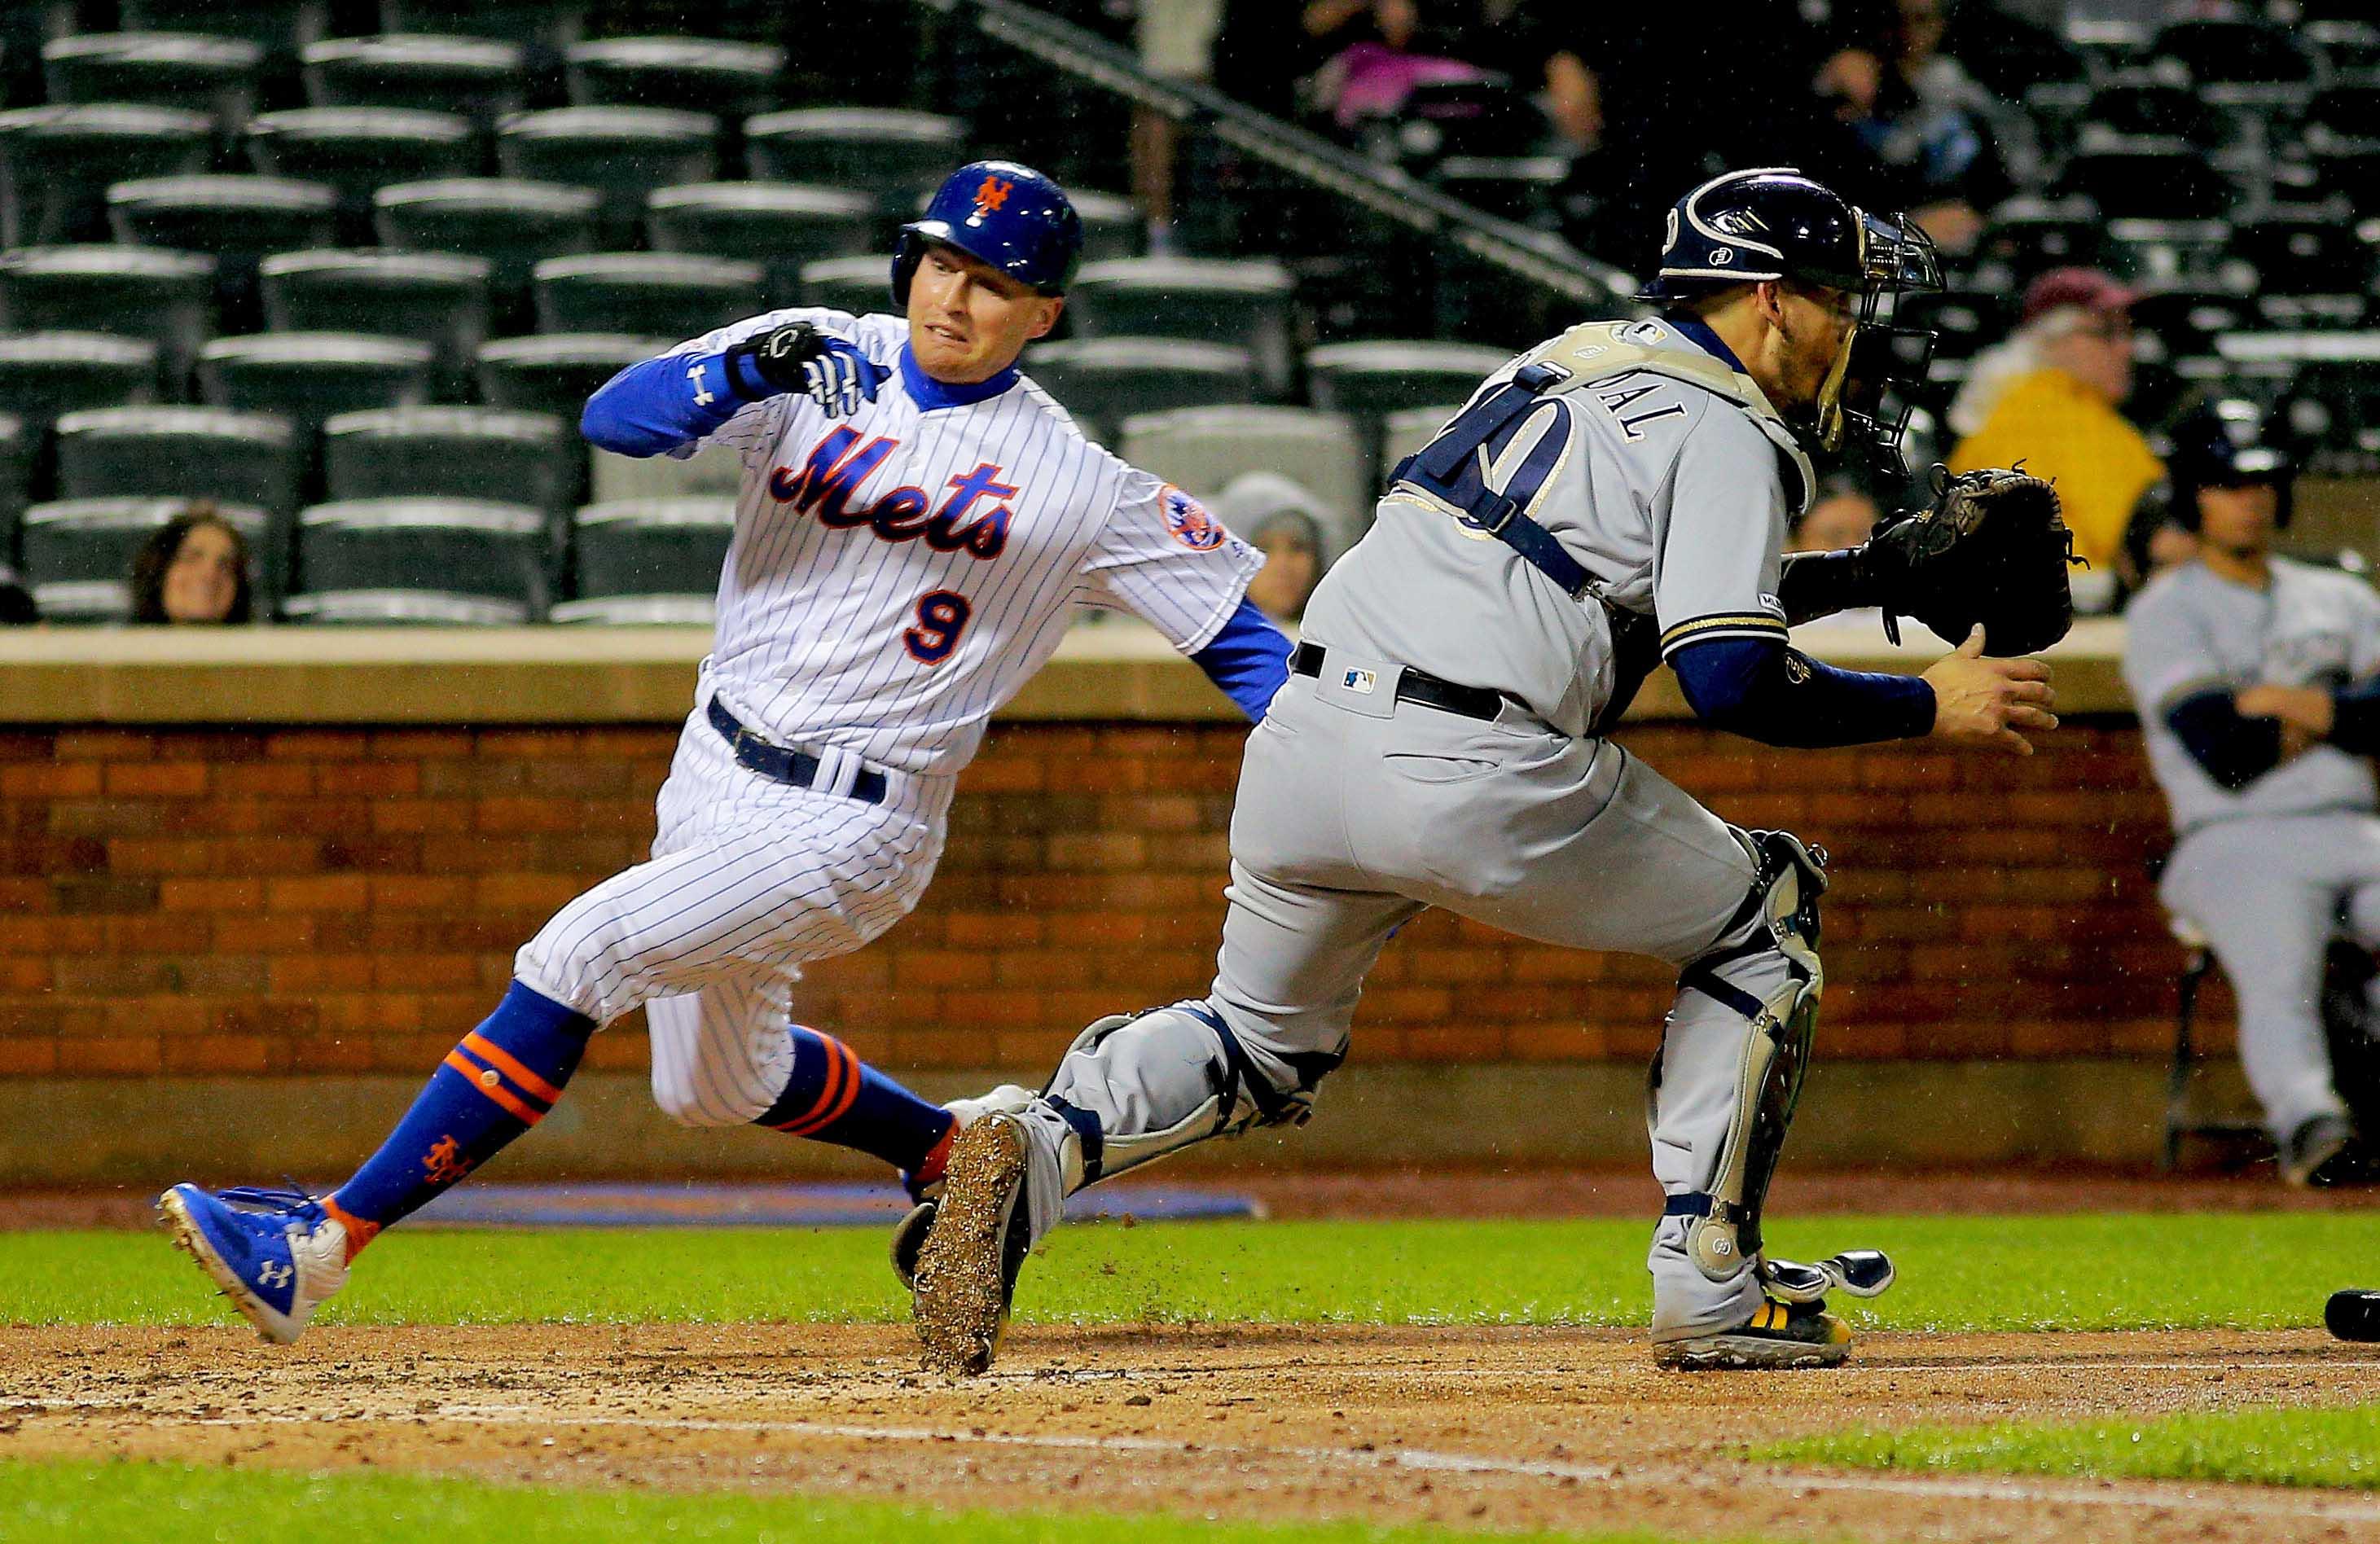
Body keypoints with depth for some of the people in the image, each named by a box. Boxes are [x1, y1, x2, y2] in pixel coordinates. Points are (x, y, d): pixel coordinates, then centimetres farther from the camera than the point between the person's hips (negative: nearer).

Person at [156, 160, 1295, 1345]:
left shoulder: (1083, 488, -7)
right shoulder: (821, 365, -1)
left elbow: (1231, 628, 0)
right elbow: (616, 417, -13)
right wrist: (744, 370, -32)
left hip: (846, 829, -6)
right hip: (711, 775, 6)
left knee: (577, 956, -21)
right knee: (716, 1084, 23)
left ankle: (322, 1245, -22)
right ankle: (958, 1152, 50)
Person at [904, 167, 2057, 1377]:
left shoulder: (1577, 361, 25)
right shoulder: (1721, 429, -1)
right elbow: (1732, 683, -12)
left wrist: (1882, 571, 32)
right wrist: (1930, 708, -1)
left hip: (1303, 739, 7)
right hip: (1477, 779, -7)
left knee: (1261, 1039, 25)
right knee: (1761, 926, 15)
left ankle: (1035, 1148, -5)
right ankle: (1708, 1287, 10)